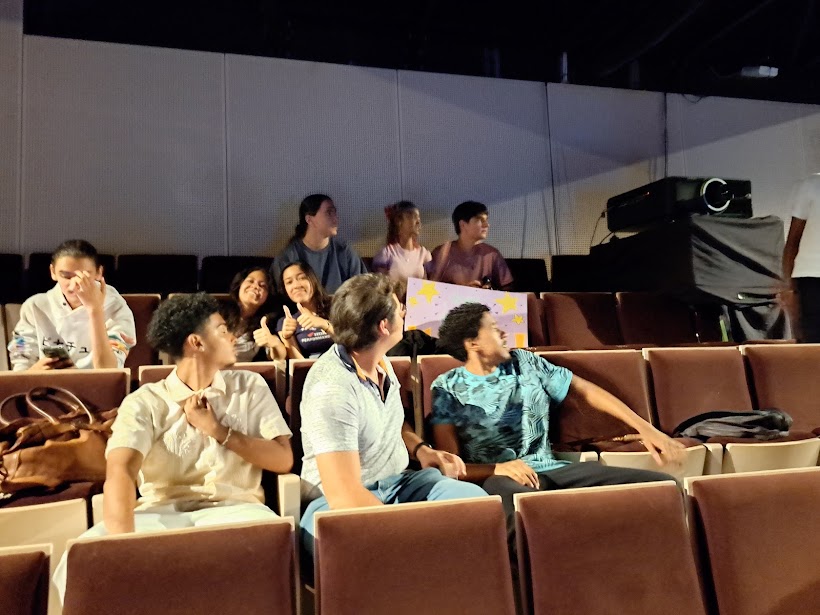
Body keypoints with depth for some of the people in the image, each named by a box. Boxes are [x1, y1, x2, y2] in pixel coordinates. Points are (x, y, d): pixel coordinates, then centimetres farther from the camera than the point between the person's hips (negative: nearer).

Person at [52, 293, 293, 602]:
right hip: (161, 514, 0)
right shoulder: (144, 402, 3)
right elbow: (120, 472, -14)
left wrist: (217, 430, -5)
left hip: (233, 510, 1)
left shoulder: (250, 386, 12)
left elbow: (283, 459, 4)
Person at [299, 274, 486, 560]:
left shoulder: (380, 361, 6)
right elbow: (345, 497, -29)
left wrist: (420, 448, 4)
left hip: (399, 483, 8)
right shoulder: (331, 388, -24)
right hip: (343, 503, -8)